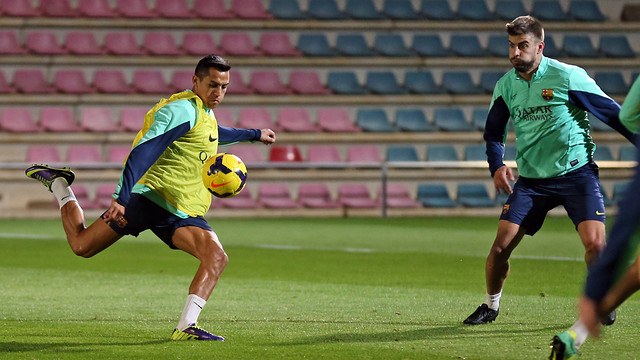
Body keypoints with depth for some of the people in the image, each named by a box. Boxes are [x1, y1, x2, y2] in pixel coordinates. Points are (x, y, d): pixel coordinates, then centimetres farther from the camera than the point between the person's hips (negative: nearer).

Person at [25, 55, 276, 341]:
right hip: (149, 196, -8)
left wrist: (255, 134, 53)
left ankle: (185, 328, -20)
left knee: (217, 258, -16)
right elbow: (142, 151, -24)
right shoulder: (182, 109, -13)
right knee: (82, 246, -5)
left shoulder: (205, 113, 18)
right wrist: (121, 197, -34)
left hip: (184, 210, 8)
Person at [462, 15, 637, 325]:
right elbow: (493, 133, 16)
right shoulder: (505, 86, 3)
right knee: (501, 246, -7)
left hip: (576, 173, -3)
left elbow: (611, 112, -6)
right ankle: (491, 306, 18)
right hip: (531, 180, 3)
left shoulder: (568, 76, -11)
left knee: (595, 244, -18)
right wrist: (497, 166, -1)